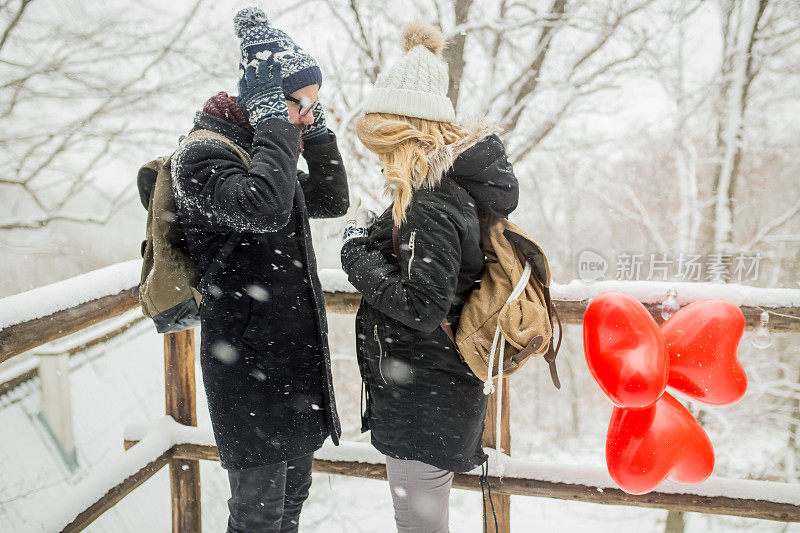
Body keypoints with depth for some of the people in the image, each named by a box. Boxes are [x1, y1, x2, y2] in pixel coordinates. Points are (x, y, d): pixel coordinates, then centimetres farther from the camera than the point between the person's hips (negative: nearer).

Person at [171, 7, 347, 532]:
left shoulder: (261, 150, 12)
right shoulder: (202, 155, -15)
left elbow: (332, 202, 18)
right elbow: (264, 207, -34)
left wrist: (316, 132, 7)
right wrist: (278, 127, -23)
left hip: (297, 351, 9)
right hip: (249, 364, -9)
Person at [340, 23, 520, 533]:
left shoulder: (431, 204, -23)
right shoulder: (458, 185, 6)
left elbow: (422, 309, -27)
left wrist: (357, 249, -17)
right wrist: (376, 235, 4)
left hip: (423, 403, -10)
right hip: (441, 390, 10)